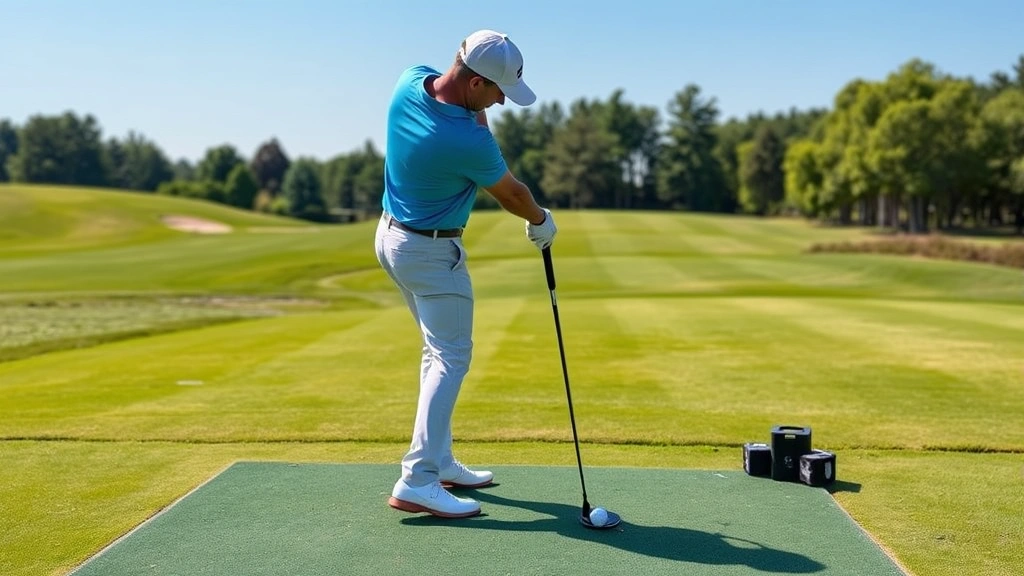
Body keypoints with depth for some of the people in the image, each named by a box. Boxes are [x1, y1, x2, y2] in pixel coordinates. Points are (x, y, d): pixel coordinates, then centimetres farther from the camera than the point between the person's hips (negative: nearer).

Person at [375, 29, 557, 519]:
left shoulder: (411, 81, -8)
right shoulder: (469, 142, -29)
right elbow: (510, 194, -8)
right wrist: (541, 222, 10)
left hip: (391, 236, 9)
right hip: (432, 252, -9)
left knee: (440, 350, 17)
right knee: (451, 357, -6)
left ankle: (440, 462, 23)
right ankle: (417, 481, -13)